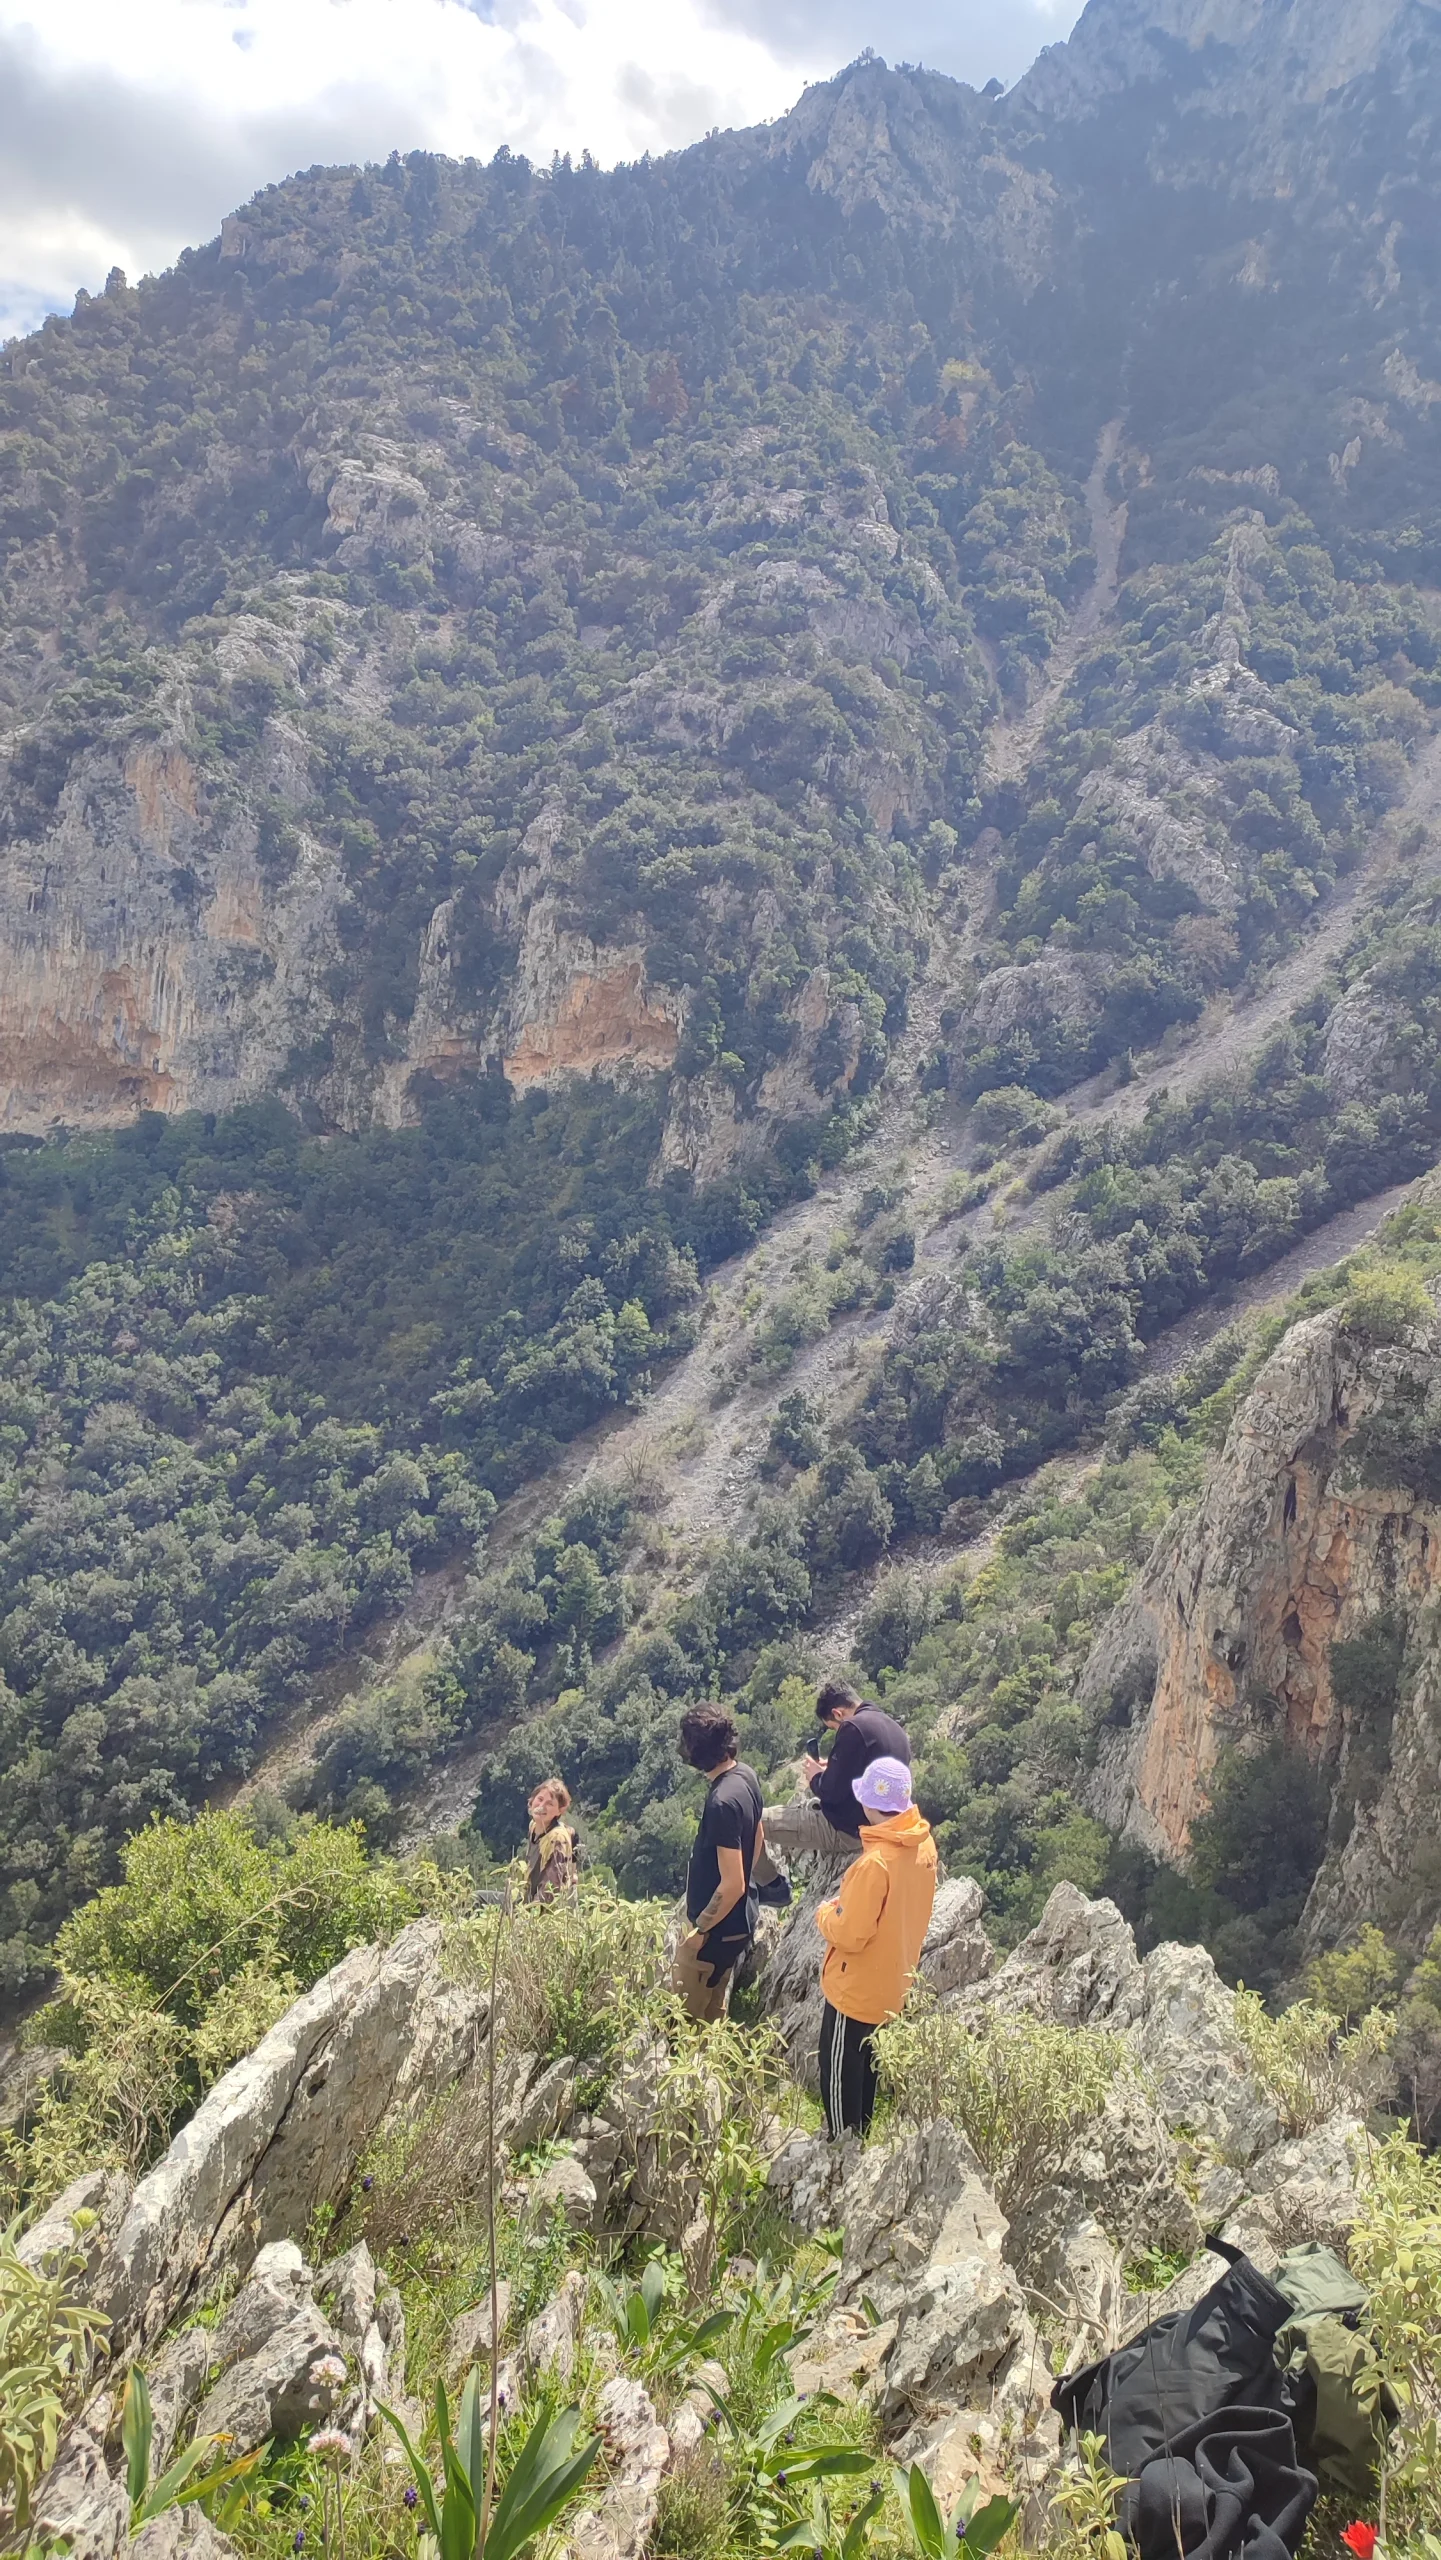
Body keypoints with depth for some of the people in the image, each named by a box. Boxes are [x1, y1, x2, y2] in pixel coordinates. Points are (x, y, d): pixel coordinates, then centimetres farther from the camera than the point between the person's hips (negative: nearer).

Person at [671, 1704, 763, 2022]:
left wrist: (700, 1930, -15)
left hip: (717, 1929, -9)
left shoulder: (722, 1802, -30)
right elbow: (757, 1838, 14)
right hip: (741, 1920, 9)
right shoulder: (746, 1775, -2)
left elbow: (732, 1884, -26)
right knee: (712, 2014, 22)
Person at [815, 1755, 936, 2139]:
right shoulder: (924, 1844, -7)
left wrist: (825, 1914, -9)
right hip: (891, 1985, 8)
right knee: (865, 2067, 26)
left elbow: (850, 1934, -27)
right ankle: (857, 2136, 41)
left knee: (839, 2072, 12)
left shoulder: (875, 1863, -33)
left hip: (856, 1989, -8)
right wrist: (850, 1900, 7)